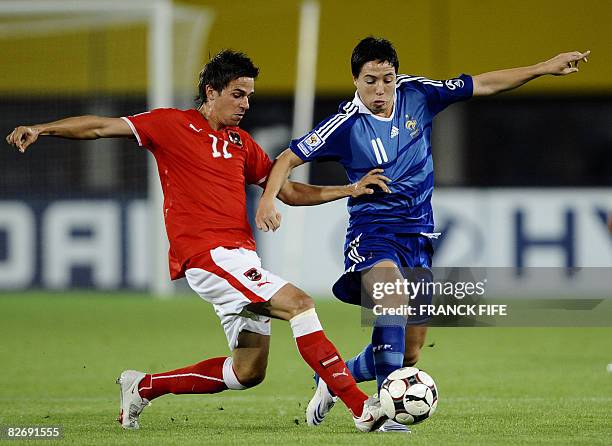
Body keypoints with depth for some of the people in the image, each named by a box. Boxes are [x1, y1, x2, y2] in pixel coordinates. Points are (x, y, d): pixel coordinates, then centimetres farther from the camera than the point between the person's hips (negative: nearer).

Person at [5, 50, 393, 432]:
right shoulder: (172, 124, 1)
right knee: (299, 303, -21)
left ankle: (143, 387, 22)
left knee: (249, 371, 7)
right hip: (208, 255, -8)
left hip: (240, 259, 8)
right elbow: (102, 127, -2)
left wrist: (349, 190, 13)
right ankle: (361, 406, -22)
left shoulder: (241, 142, 20)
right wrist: (41, 129, -14)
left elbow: (289, 192, 24)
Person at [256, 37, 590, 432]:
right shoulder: (347, 124, -11)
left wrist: (545, 68, 3)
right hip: (372, 232, -5)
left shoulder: (416, 95, -1)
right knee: (394, 300, -37)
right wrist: (268, 198, -25)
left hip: (418, 235, 5)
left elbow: (483, 85, 6)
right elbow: (289, 158, -7)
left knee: (408, 355, 4)